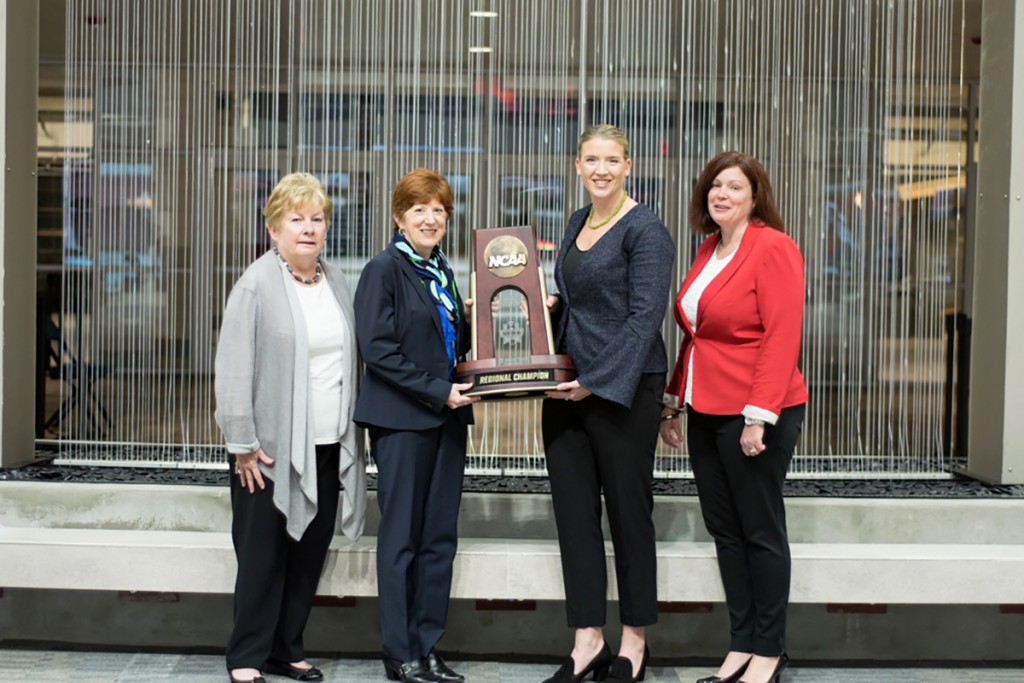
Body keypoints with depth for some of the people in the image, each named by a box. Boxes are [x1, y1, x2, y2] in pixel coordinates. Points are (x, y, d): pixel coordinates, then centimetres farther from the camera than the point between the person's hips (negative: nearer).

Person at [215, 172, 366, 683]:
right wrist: (242, 445, -14)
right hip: (272, 447, -6)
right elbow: (233, 368, -11)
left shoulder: (335, 281, 12)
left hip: (327, 447, 6)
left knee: (311, 549, 11)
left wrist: (351, 433, 13)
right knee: (263, 554, 1)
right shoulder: (256, 285, -8)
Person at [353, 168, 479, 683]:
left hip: (446, 417, 7)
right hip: (401, 419, -7)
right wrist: (437, 391, -17)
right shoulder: (384, 269, -6)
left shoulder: (442, 271, 15)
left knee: (440, 538, 8)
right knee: (401, 538, 1)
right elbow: (378, 349, -14)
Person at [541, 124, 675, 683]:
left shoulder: (645, 230, -10)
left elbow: (644, 316, -16)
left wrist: (596, 382, -18)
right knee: (573, 510, 7)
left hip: (623, 386, -7)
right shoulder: (578, 222, 14)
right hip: (567, 386, 7)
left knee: (628, 510, 4)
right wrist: (549, 306, 4)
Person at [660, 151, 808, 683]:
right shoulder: (709, 250, 14)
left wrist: (758, 415, -21)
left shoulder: (772, 249, -10)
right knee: (723, 529, 11)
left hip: (753, 416, -8)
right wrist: (674, 400, 18)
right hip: (706, 413, 8)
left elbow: (782, 337, -17)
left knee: (760, 531, 3)